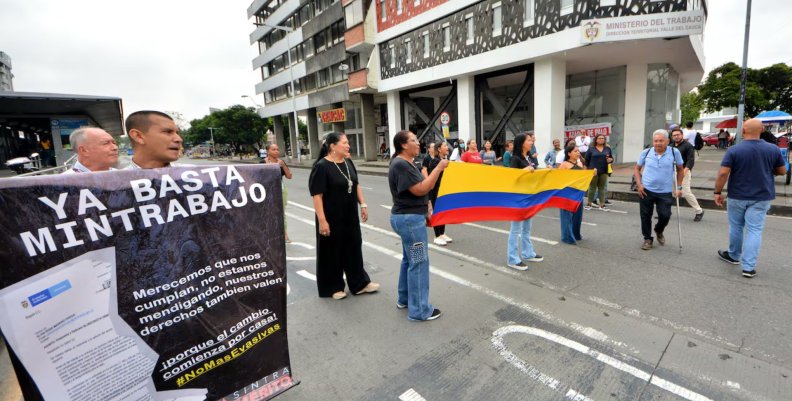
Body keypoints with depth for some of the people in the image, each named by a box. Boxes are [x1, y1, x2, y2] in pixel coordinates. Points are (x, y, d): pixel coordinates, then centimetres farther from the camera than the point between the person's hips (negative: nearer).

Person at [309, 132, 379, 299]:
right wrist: (322, 220, -22)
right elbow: (317, 195, -19)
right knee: (332, 251, 8)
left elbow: (356, 185, 14)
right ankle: (332, 288, 25)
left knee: (354, 248, 14)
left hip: (350, 216, 7)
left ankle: (360, 283, 27)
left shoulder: (348, 162, 5)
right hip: (332, 218, -7)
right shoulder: (322, 166, -16)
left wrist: (363, 205, 9)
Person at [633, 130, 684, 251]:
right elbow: (637, 169, 6)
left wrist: (678, 187, 2)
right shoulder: (646, 152, -3)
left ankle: (659, 231, 34)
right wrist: (639, 184, -5)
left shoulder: (674, 152, -3)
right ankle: (647, 239, 23)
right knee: (646, 216, 6)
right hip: (646, 190, 0)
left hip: (665, 192, 0)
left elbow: (680, 170, 8)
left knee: (665, 215, 2)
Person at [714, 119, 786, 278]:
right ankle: (748, 267, 0)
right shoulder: (774, 149, -3)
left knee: (736, 227, 15)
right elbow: (782, 171, 8)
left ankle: (734, 256, 33)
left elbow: (723, 173, -17)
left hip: (737, 196, -2)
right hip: (761, 197, 2)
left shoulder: (734, 150, -13)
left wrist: (718, 192, -8)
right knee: (754, 230, 2)